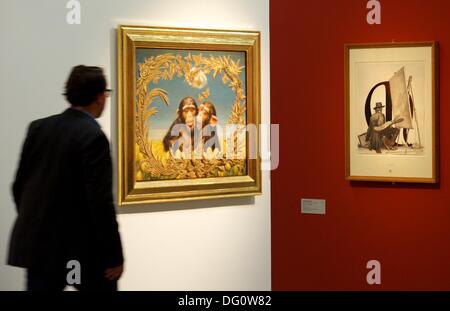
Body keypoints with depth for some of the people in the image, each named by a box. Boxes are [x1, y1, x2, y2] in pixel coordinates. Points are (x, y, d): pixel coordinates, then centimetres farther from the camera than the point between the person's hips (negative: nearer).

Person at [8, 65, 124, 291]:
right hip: (82, 248, -5)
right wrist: (114, 255, -12)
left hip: (39, 243, 5)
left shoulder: (39, 128, 4)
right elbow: (100, 201, -18)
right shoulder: (93, 136, -15)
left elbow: (19, 185, 9)